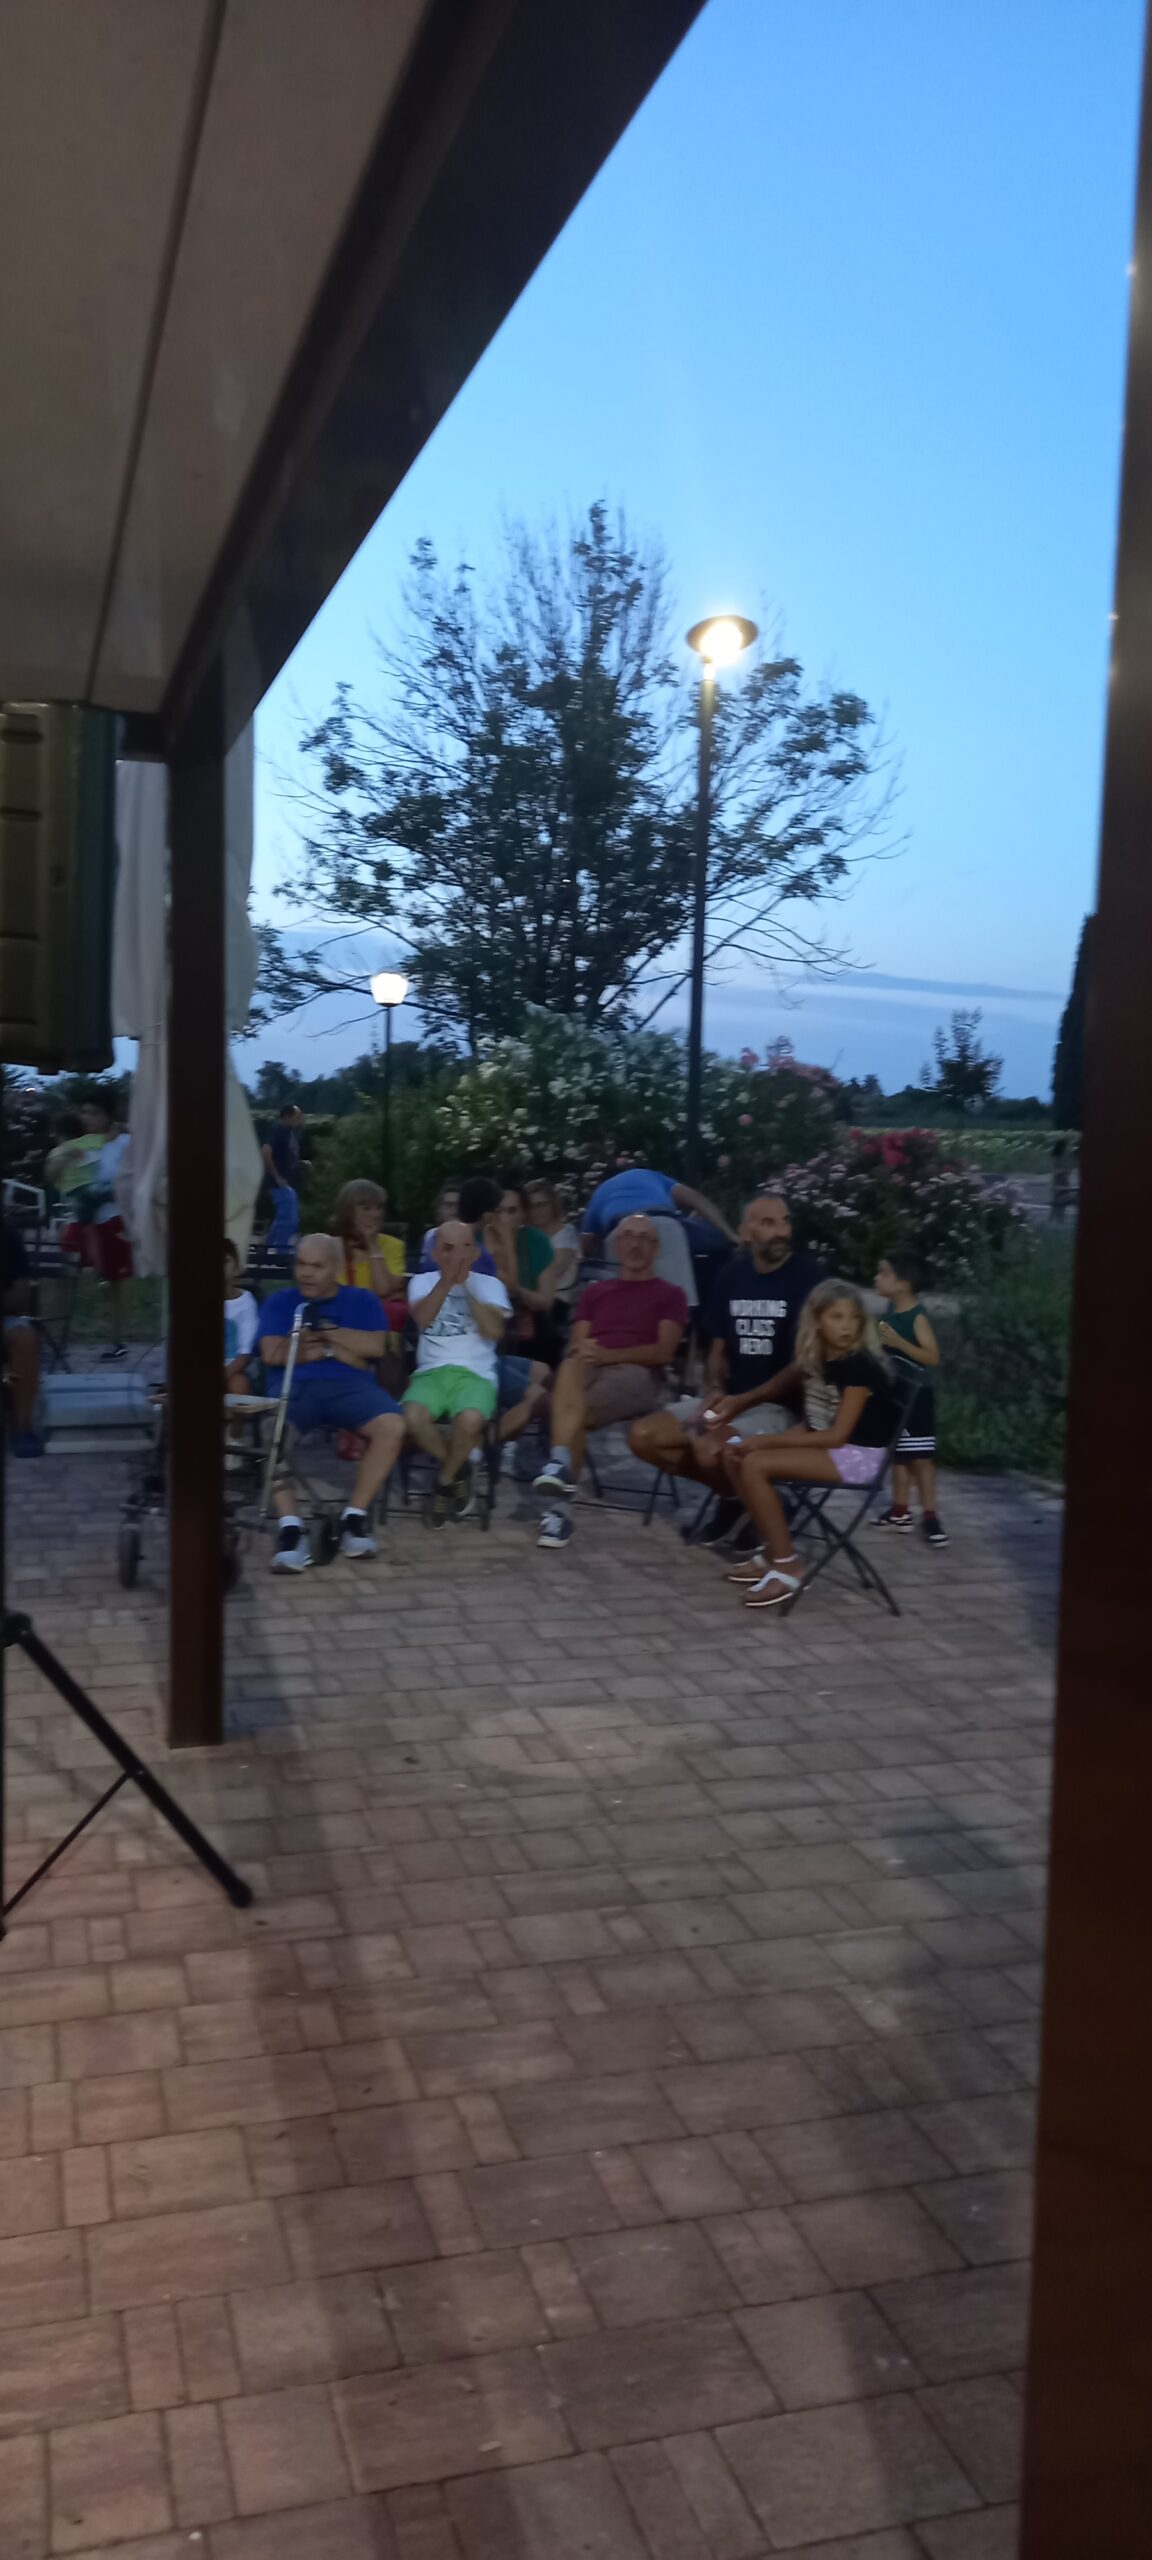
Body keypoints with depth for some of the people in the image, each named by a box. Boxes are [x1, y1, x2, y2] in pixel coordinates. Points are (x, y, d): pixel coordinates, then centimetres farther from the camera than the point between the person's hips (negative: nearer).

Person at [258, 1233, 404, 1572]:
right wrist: (334, 1349, 0)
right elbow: (272, 1354, 3)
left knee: (392, 1426, -32)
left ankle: (354, 1518, -19)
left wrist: (324, 1333, -2)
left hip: (350, 1385, 1)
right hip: (295, 1386, 0)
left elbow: (374, 1347, 1)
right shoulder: (279, 1301, 18)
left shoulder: (361, 1300, 17)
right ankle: (291, 1528, -32)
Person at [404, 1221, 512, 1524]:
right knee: (412, 1417, -33)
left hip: (476, 1375, -1)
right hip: (432, 1372, 1)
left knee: (469, 1420, -35)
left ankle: (445, 1480, -3)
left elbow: (494, 1331, -8)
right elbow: (422, 1318, -9)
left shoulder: (489, 1284, 10)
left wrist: (466, 1285, -11)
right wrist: (446, 1281, -17)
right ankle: (458, 1471, -2)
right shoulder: (422, 1281, 11)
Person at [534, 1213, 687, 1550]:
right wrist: (584, 1352, -11)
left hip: (635, 1374, -2)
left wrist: (608, 1354, -14)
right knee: (571, 1366, -38)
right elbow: (576, 1344, 17)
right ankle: (561, 1465, -48)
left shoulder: (670, 1295, 15)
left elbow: (663, 1351, 0)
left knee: (579, 1412, -36)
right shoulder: (596, 1291, 28)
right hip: (590, 1369, 2)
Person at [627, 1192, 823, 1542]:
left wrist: (742, 1402, -22)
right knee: (644, 1437, -10)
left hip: (781, 1405, -6)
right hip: (729, 1397, 6)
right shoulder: (731, 1275, 8)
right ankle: (733, 1491, 6)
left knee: (710, 1451, -33)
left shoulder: (806, 1277, -10)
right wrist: (715, 1391, -8)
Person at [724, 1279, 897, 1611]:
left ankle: (787, 1567, -13)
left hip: (857, 1455, -9)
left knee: (755, 1465, -22)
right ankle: (773, 1554, 6)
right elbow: (815, 1425, 11)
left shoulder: (860, 1366, -19)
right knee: (737, 1456, -2)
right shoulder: (815, 1359, 5)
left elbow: (838, 1435, -20)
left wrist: (767, 1442, -19)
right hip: (825, 1445, 9)